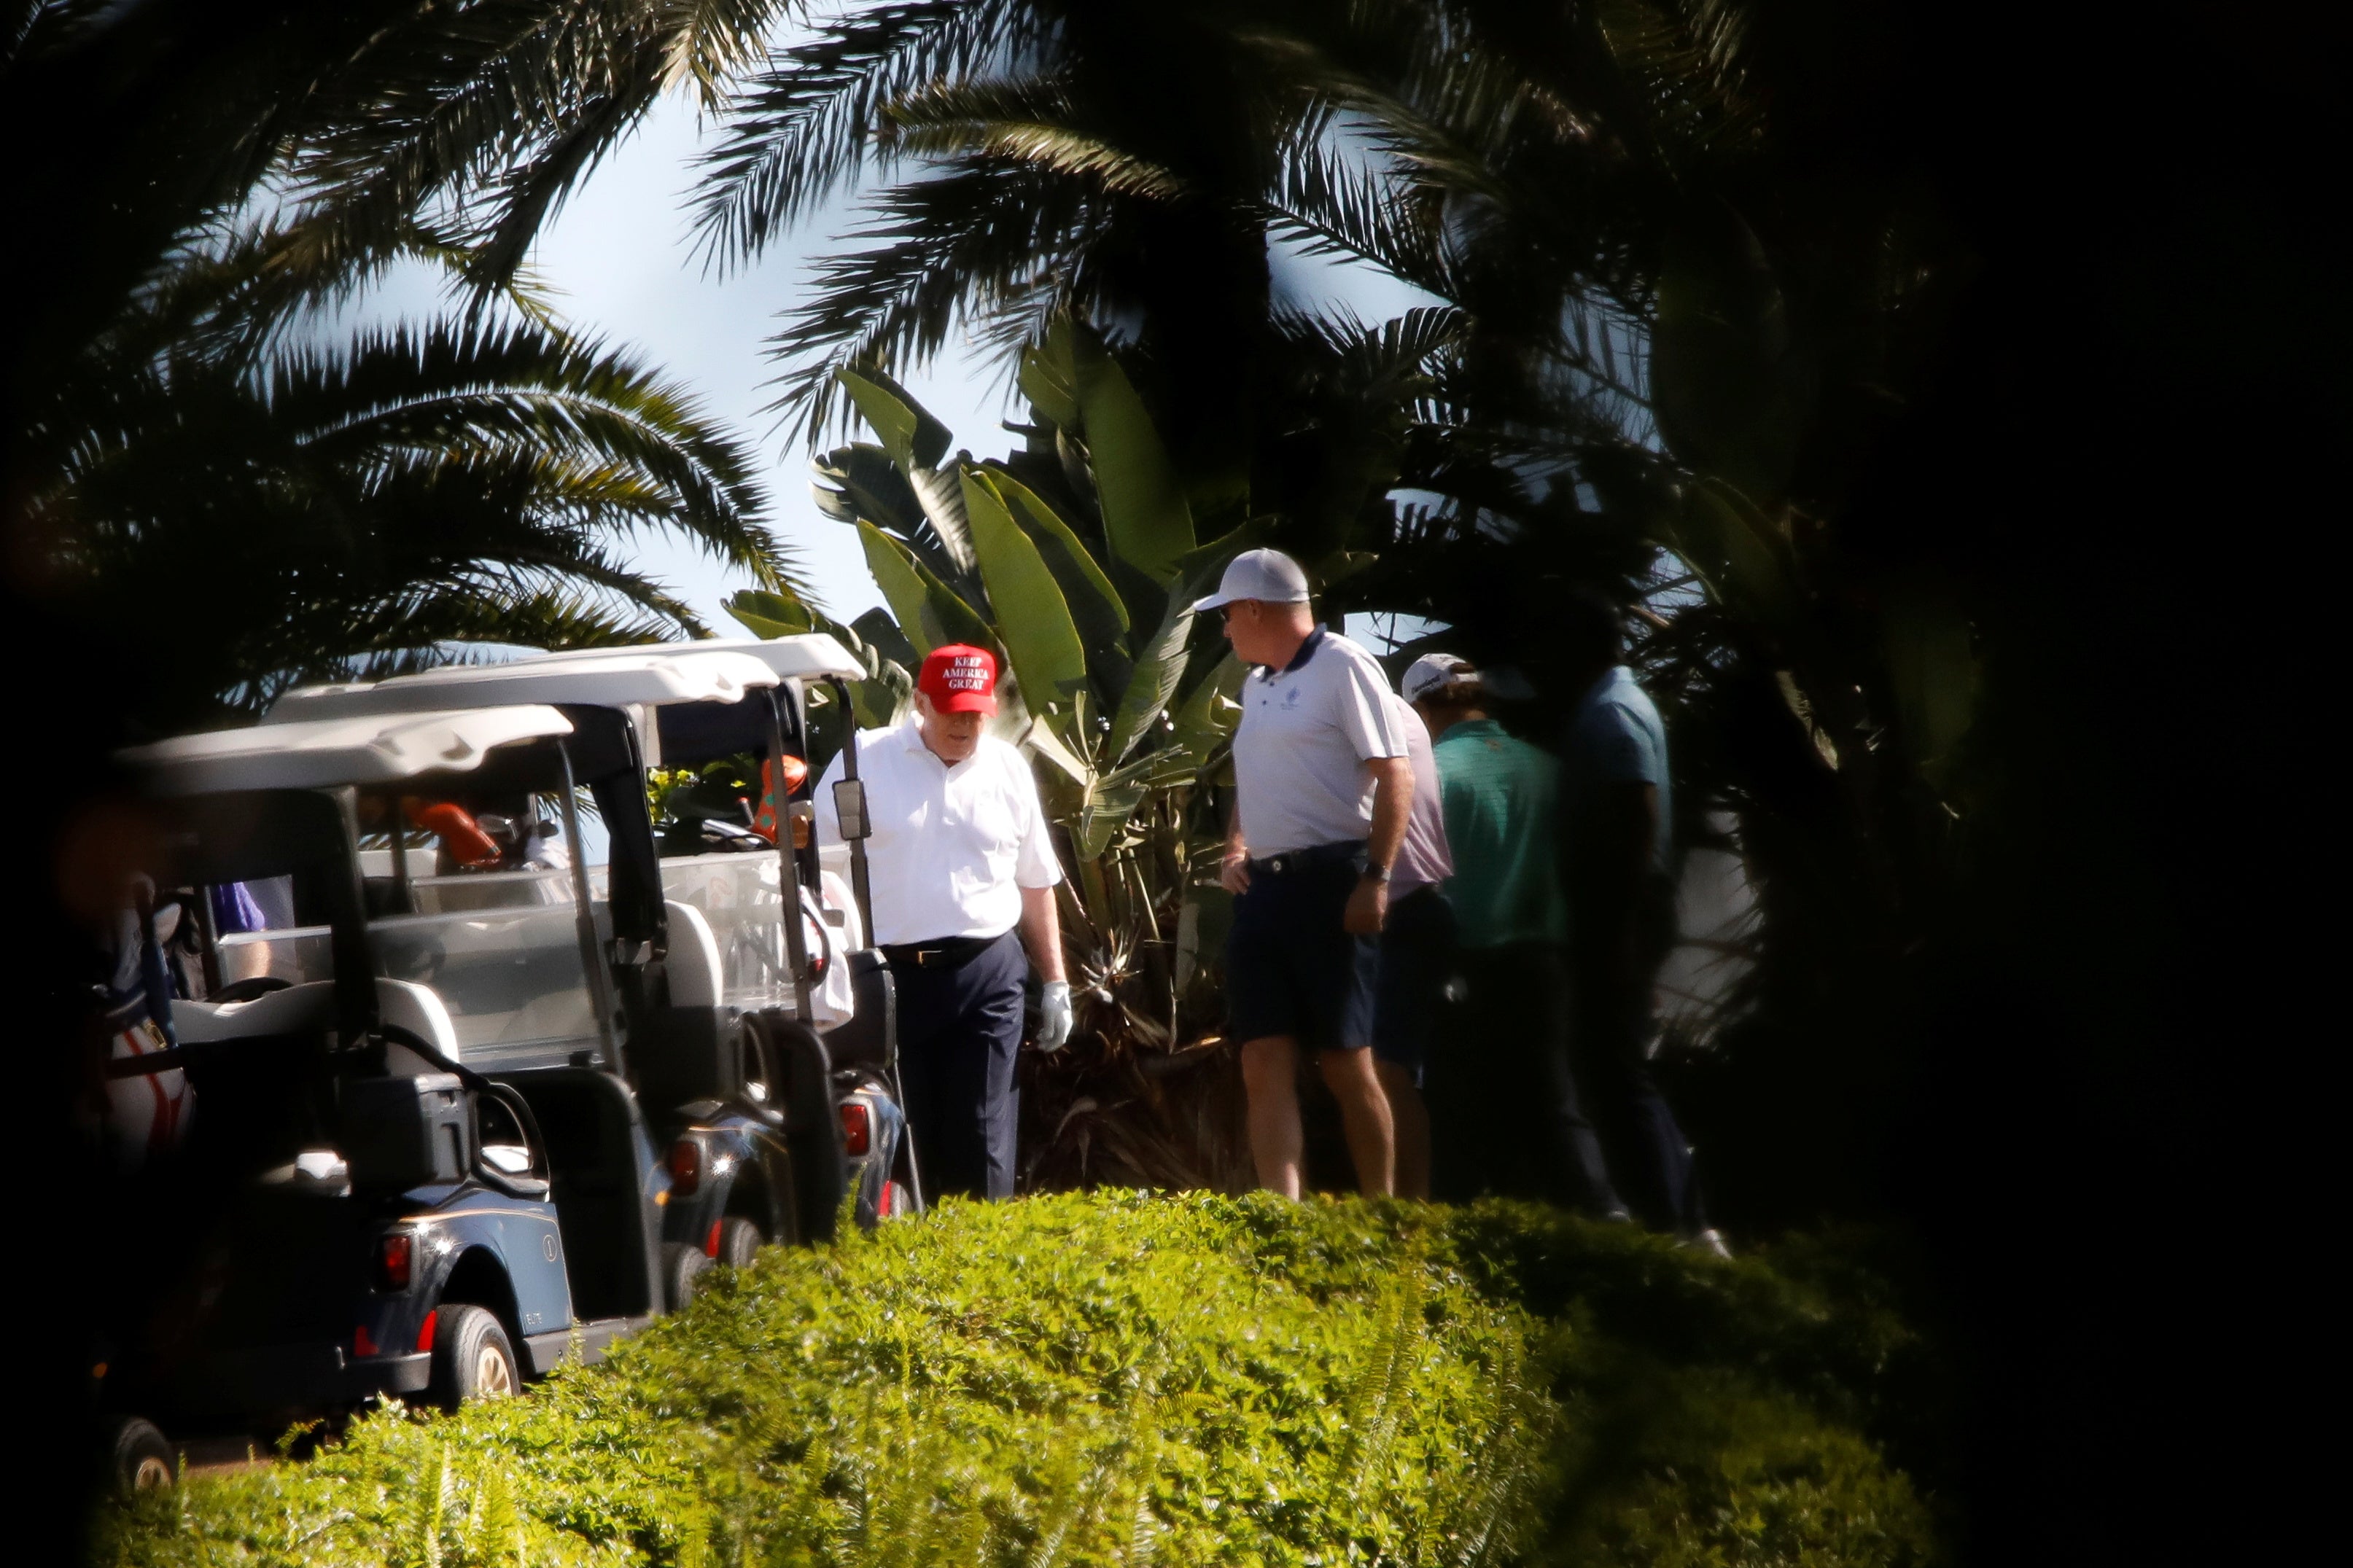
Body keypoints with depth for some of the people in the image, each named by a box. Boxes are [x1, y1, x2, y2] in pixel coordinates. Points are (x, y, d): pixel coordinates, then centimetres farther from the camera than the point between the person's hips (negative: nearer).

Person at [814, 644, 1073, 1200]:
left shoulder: (1008, 770, 9)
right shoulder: (864, 761, 0)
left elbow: (1036, 885, 16)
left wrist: (1055, 982, 13)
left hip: (986, 975, 2)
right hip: (888, 975, -2)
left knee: (982, 1135, 0)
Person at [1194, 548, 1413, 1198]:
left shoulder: (1342, 667, -7)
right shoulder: (1257, 684, 19)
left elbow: (1394, 777, -12)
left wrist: (1375, 878, -19)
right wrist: (1236, 848, 11)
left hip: (1330, 883, -8)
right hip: (1264, 888, 8)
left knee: (1347, 1065, -4)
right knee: (1265, 1066, -3)